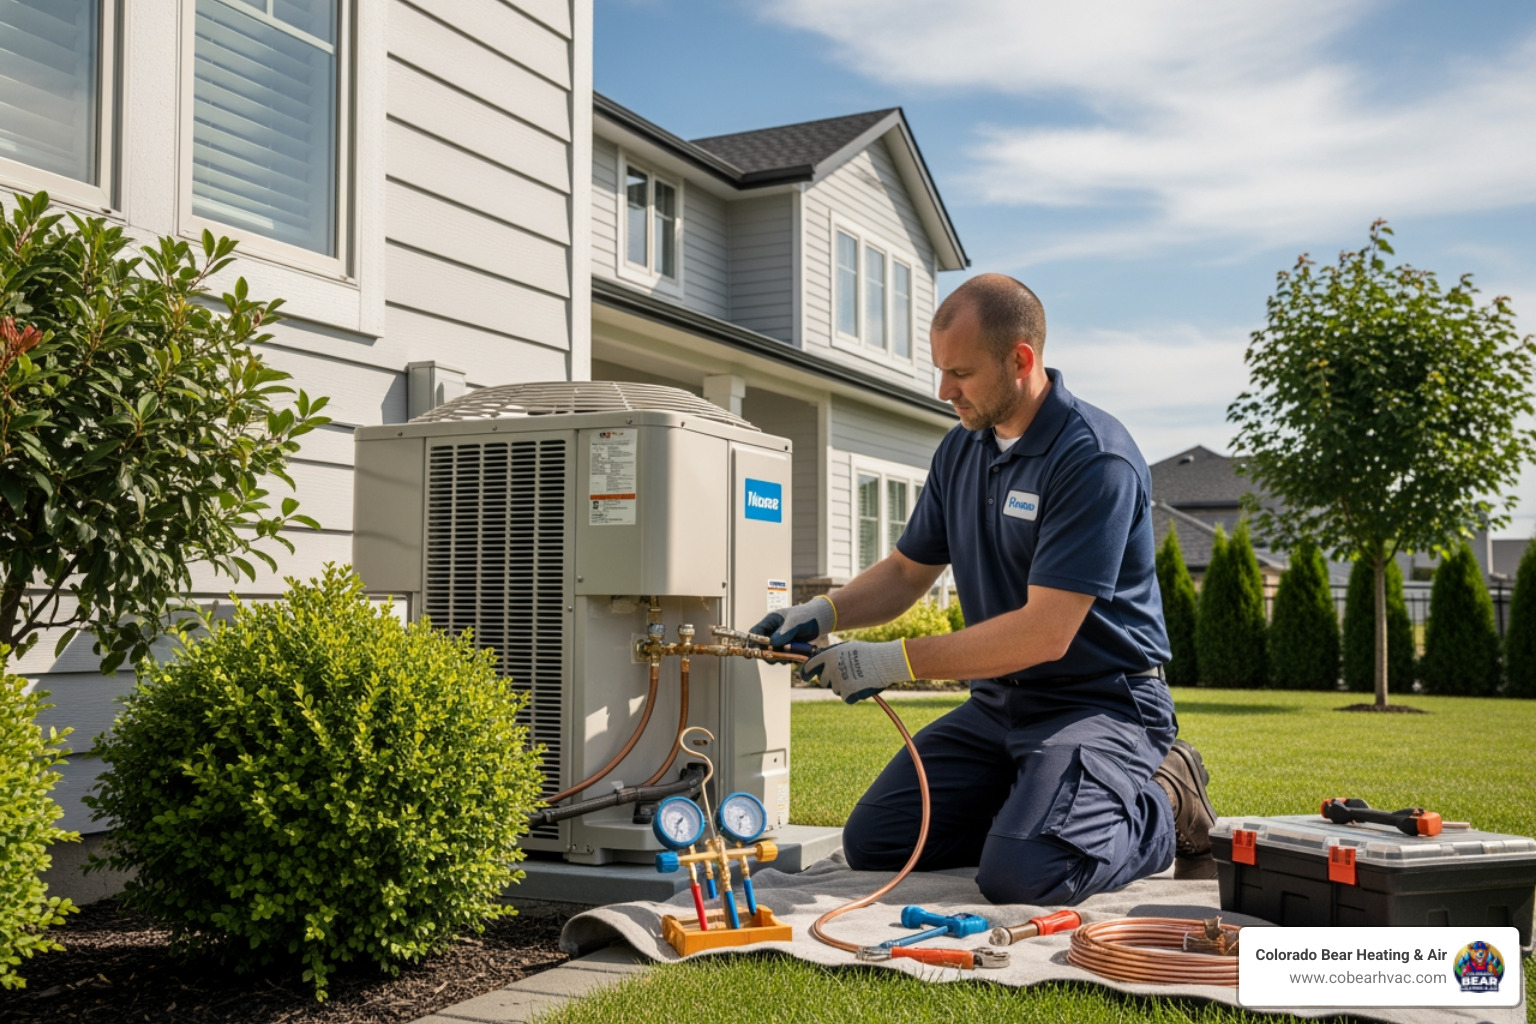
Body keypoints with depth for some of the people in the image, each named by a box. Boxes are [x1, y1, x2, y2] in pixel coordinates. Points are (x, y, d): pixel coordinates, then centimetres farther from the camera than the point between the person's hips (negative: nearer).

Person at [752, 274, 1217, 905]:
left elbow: (1045, 632, -26)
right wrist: (823, 612, -5)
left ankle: (1162, 811, 1)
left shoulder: (1094, 459, -21)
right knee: (873, 844, -1)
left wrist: (894, 662, -24)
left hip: (1100, 703, -7)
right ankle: (1035, 807, 15)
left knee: (1019, 875, -28)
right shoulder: (960, 450, 6)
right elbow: (907, 570, 16)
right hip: (997, 704, 8)